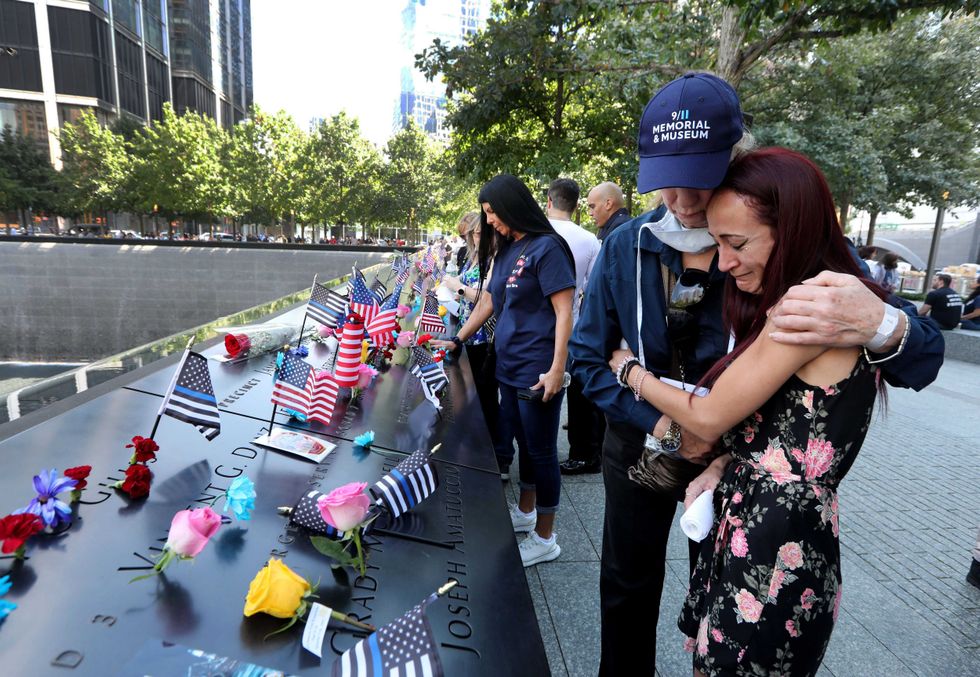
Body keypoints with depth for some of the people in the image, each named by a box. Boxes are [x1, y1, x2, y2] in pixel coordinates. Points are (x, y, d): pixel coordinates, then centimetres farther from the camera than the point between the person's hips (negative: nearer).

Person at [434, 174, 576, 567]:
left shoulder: (545, 247, -12)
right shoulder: (505, 249, 12)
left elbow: (564, 312, -16)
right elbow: (490, 302, 21)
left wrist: (557, 369, -21)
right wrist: (458, 340, 22)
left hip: (537, 371, -8)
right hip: (508, 365, 8)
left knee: (541, 450, 4)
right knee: (523, 442, 20)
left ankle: (545, 539, 19)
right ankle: (524, 512, 39)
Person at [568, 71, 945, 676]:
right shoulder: (626, 247, -14)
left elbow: (921, 364, -19)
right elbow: (589, 358, -8)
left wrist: (883, 326, -44)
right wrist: (660, 424, -22)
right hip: (641, 445, 2)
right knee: (627, 592, 21)